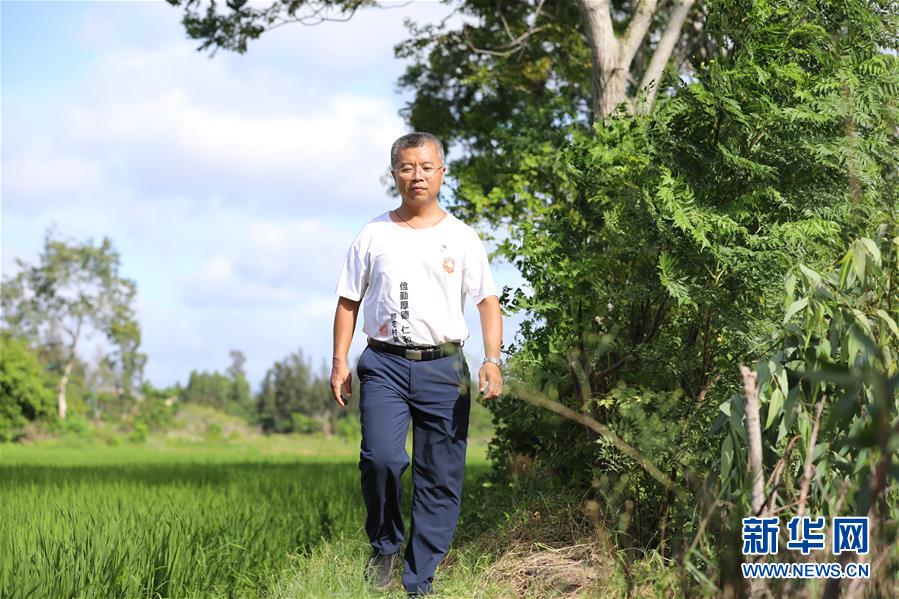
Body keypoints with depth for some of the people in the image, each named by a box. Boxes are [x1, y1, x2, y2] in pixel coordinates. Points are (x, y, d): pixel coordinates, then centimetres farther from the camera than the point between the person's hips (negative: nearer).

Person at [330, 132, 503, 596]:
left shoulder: (461, 238, 8)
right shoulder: (373, 235, 9)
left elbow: (488, 302, 5)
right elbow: (348, 301, 12)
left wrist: (492, 360, -8)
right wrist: (339, 361, 4)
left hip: (444, 367, 1)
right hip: (384, 363, 0)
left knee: (441, 478, -1)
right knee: (381, 458, -18)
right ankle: (384, 544, 9)